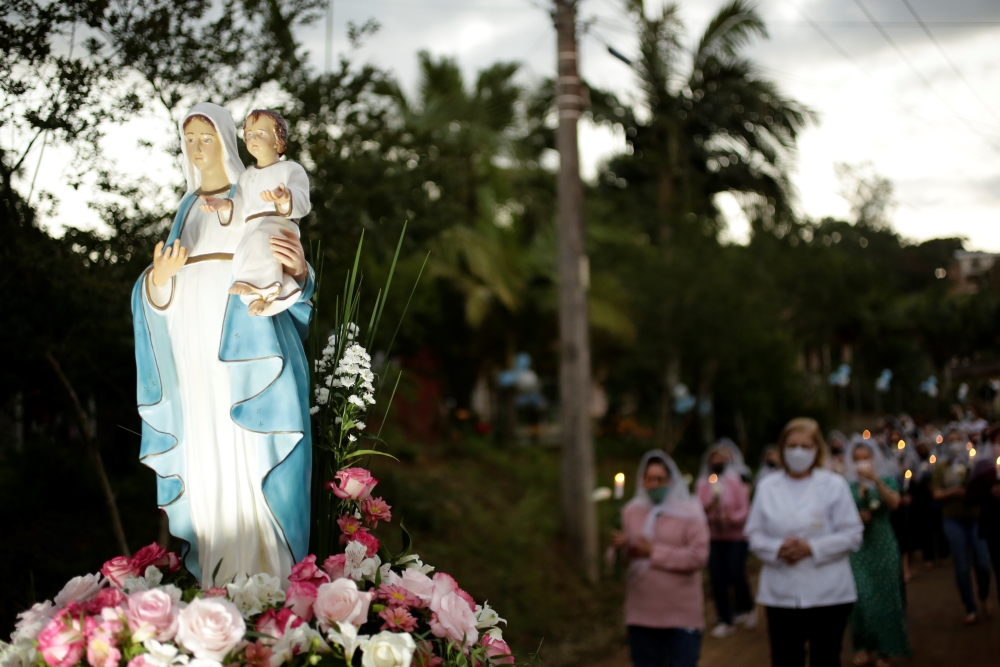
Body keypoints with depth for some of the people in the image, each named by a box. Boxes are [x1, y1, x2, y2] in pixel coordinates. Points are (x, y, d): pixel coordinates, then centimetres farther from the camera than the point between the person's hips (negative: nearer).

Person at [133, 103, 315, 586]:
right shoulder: (187, 208, 20)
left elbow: (285, 275, 0)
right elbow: (167, 292, 14)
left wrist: (298, 269, -24)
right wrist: (158, 278, -9)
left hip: (248, 347, -4)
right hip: (195, 353, 5)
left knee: (251, 455, -8)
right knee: (204, 458, 2)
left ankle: (266, 573, -4)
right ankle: (216, 574, 6)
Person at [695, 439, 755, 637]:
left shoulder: (737, 481, -5)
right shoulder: (703, 484, 2)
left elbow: (745, 509, -9)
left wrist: (733, 518, -28)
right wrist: (708, 507, -21)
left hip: (736, 538, -3)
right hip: (714, 539, 3)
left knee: (736, 576, -7)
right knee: (717, 579, -2)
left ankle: (747, 608, 22)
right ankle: (725, 621, 8)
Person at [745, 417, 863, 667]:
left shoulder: (834, 485, -3)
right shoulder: (767, 486, 3)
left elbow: (852, 534, -4)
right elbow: (754, 534, 6)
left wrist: (812, 548, -17)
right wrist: (777, 548, -15)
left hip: (828, 592, -2)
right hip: (781, 593, 2)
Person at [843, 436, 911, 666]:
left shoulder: (887, 479, 0)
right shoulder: (846, 483, 2)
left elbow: (894, 503, -18)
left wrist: (876, 479, -26)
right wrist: (856, 516, -13)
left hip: (882, 545, 0)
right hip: (857, 546, 1)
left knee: (884, 596, 1)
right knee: (861, 597, -2)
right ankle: (863, 646, 11)